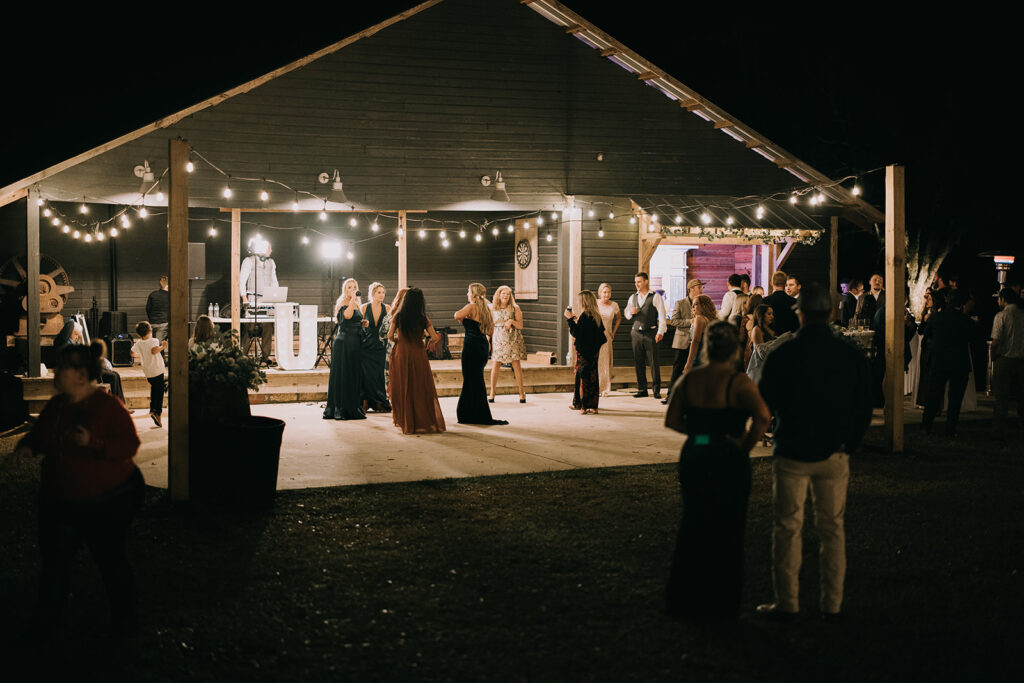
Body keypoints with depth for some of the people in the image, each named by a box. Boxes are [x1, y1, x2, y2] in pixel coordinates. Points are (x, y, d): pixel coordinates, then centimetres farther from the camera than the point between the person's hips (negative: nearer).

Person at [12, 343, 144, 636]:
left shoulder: (109, 407, -15)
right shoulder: (55, 406, 5)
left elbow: (130, 445, -19)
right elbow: (38, 435, 20)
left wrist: (94, 444, -33)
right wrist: (27, 446, -2)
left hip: (106, 503, -6)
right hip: (58, 502, 6)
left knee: (111, 561, 7)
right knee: (54, 562, 11)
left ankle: (123, 620, 26)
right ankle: (47, 620, 29)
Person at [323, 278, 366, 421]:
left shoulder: (356, 305, 17)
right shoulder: (342, 303, -7)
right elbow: (347, 315, -29)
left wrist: (362, 323, 12)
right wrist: (353, 298, -25)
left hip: (355, 343, 8)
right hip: (343, 343, -8)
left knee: (354, 375, 8)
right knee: (342, 375, -5)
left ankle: (352, 407, 13)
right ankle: (340, 408, -3)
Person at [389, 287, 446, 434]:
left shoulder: (398, 316, -3)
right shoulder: (423, 319, -5)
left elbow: (390, 335, -2)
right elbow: (435, 338, -8)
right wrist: (428, 343, 12)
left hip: (401, 355, 1)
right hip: (418, 355, -1)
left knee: (403, 389, 10)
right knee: (421, 388, 7)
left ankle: (406, 422, 15)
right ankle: (425, 421, 6)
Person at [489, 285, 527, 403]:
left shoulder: (515, 308, 2)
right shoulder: (493, 310, 8)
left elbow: (520, 326, 1)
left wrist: (512, 321, -17)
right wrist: (488, 341, 8)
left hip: (513, 340, -2)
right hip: (498, 339, 2)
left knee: (517, 366, -3)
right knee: (495, 366, -4)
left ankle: (521, 393, 7)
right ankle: (492, 393, 6)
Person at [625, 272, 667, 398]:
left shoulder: (655, 297, -3)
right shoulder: (633, 297, 13)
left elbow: (662, 315, -7)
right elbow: (627, 315, 21)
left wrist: (660, 332, -16)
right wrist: (630, 312, -3)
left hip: (651, 333, -5)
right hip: (636, 333, 5)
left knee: (653, 362, -5)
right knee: (639, 363, 6)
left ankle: (657, 390, 1)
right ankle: (642, 390, 13)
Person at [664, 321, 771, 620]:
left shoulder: (688, 380, 0)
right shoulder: (738, 382, -13)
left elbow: (672, 420, -1)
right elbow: (762, 416, -27)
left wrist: (700, 431, 8)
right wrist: (746, 445, -14)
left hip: (693, 458, 4)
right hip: (729, 461, -4)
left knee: (691, 530, 17)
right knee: (727, 534, 10)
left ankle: (685, 601, 25)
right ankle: (720, 604, 19)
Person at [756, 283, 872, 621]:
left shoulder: (783, 354, -11)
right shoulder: (852, 355, -2)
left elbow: (764, 403, -3)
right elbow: (864, 409, 3)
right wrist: (849, 444, 14)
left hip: (792, 453, -2)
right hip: (834, 454, 2)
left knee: (788, 528, 6)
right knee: (832, 528, 11)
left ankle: (786, 603, 8)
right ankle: (831, 603, 15)